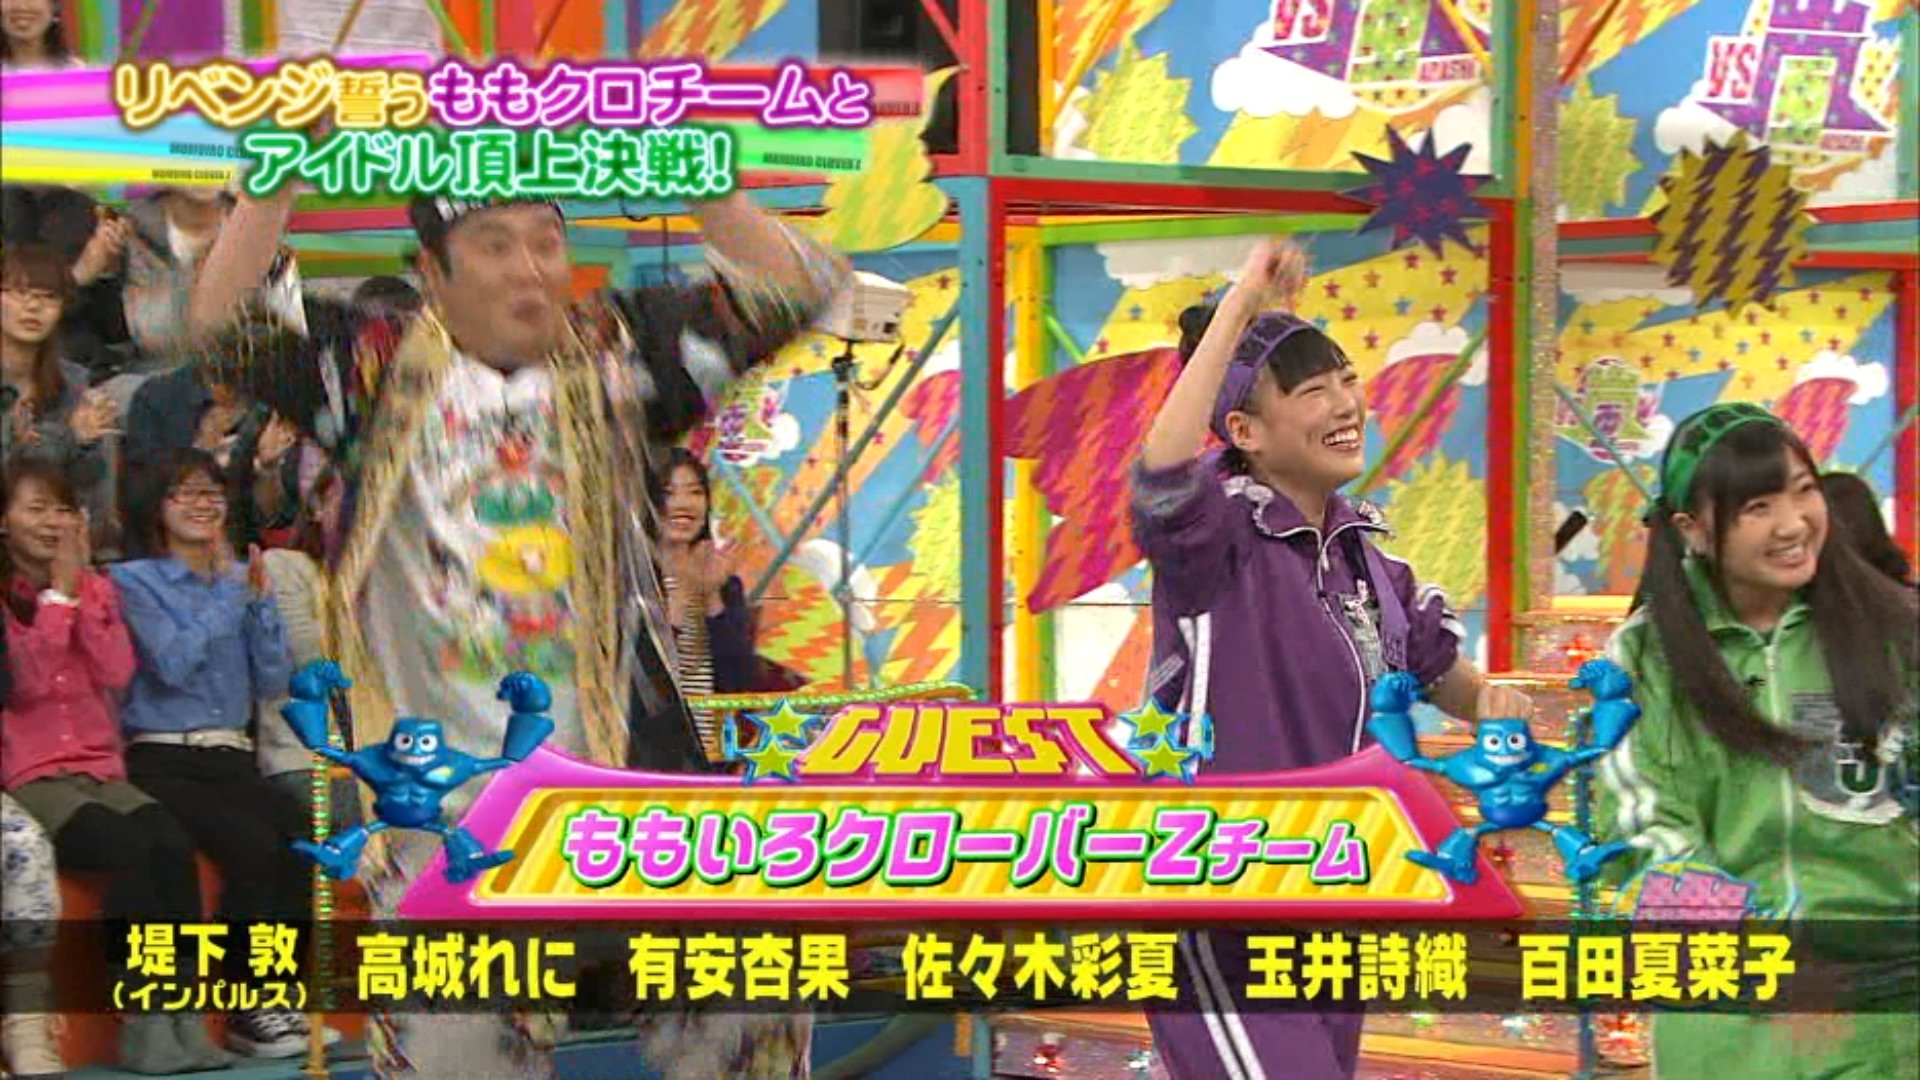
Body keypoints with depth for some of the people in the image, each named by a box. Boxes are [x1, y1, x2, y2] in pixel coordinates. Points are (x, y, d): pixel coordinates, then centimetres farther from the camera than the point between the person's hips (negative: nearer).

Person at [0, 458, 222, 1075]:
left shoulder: (97, 588, 15)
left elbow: (118, 673, -2)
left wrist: (79, 585, -5)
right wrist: (58, 590, -10)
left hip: (100, 769, 4)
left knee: (173, 844, -26)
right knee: (129, 848, -31)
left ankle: (184, 1019, -27)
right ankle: (142, 1025, -27)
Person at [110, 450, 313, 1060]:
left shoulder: (238, 577, 16)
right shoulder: (135, 581, 3)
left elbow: (273, 683, 8)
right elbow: (174, 665, -13)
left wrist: (260, 601, -3)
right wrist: (226, 593, -10)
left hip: (231, 758, 4)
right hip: (162, 761, -4)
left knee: (301, 834, -26)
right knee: (253, 844, -30)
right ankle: (248, 1013, -18)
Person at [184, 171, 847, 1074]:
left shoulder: (616, 357, 6)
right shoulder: (379, 375, 3)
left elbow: (794, 289, 0)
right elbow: (216, 327, -8)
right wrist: (277, 182, -14)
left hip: (620, 767, 1)